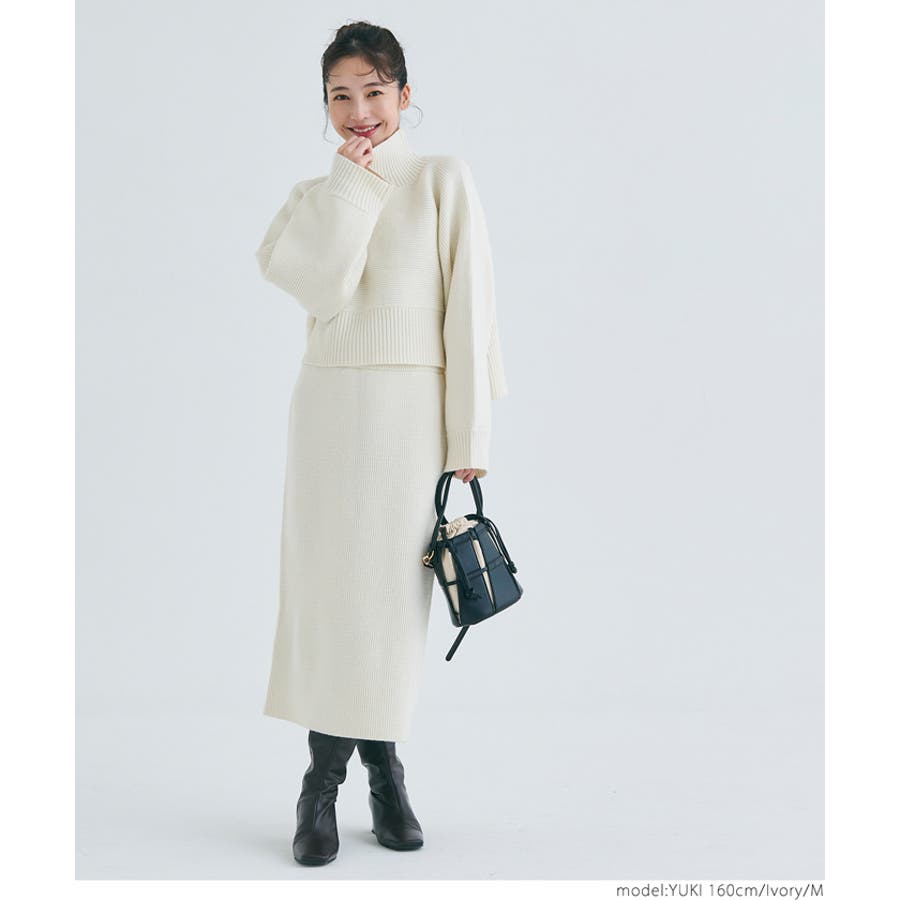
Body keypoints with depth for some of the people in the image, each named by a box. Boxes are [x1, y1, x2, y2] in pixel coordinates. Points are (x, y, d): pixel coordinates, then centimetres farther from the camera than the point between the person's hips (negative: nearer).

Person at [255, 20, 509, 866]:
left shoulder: (442, 179, 4)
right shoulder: (314, 196, 12)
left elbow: (468, 307, -2)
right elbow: (324, 287, -8)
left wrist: (470, 435, -6)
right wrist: (352, 183, -3)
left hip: (411, 411, -2)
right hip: (330, 407, 2)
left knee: (392, 590, 2)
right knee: (326, 588, 0)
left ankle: (382, 769, 18)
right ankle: (323, 783, 7)